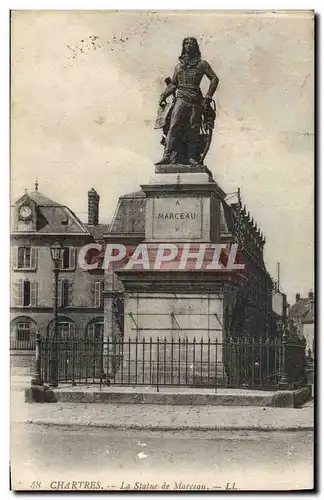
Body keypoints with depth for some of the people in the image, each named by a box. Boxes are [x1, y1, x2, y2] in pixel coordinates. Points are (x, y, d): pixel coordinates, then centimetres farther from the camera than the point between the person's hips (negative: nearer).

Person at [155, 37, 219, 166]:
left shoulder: (202, 64, 14)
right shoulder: (179, 65, 23)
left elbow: (214, 79, 7)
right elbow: (173, 83, 23)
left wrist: (208, 97, -3)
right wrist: (164, 95, 6)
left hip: (196, 101, -1)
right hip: (181, 99, 1)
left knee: (193, 129, -5)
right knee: (174, 126, -14)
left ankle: (192, 157, -3)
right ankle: (167, 156, -23)